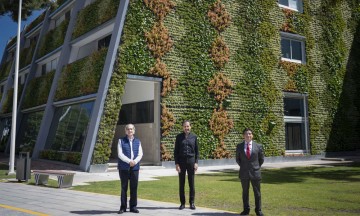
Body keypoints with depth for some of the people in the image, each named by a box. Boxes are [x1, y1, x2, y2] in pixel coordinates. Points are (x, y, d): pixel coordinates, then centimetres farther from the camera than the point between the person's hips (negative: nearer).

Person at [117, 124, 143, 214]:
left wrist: (135, 161, -14)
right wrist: (129, 161, -18)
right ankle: (123, 207, 11)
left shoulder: (137, 141, 12)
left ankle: (133, 206, 13)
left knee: (134, 188, 4)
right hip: (124, 168, -2)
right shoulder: (121, 141, 4)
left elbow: (140, 154, 5)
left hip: (135, 167, 2)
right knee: (124, 188, 3)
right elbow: (120, 154, -6)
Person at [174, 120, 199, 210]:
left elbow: (197, 151, 6)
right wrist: (176, 163, -5)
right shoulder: (179, 137, 2)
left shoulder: (194, 137, 3)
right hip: (181, 161, 0)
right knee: (181, 183, 6)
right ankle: (182, 203, 15)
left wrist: (196, 162, -2)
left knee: (192, 183, 5)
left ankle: (192, 203, 15)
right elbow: (176, 151, 2)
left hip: (191, 161, 0)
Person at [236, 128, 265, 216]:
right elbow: (237, 159, 13)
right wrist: (243, 167, 9)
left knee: (257, 192, 6)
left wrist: (257, 167, 7)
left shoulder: (258, 146, 0)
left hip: (255, 173, -1)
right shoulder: (239, 146, 2)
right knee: (245, 192, 10)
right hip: (244, 173, 1)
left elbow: (261, 159, 10)